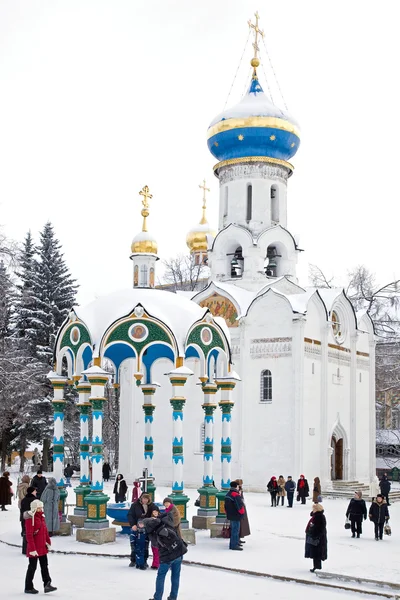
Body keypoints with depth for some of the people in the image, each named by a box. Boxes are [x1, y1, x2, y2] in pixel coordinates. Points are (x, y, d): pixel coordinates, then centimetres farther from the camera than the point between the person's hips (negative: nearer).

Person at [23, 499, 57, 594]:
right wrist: (32, 549, -23)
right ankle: (28, 587, 18)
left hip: (42, 547, 8)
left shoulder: (41, 516, 8)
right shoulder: (30, 519, -19)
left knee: (44, 566, 8)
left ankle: (47, 585, 11)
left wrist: (48, 542, 16)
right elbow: (29, 535, -21)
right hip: (34, 548, -8)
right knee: (32, 567, 4)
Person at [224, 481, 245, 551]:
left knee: (233, 530, 19)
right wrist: (242, 513, -4)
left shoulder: (228, 494, 11)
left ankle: (233, 544, 28)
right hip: (236, 516, -10)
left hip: (230, 515, 10)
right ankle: (234, 545, -3)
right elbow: (240, 505, -21)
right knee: (235, 530, -4)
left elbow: (226, 506, 18)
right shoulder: (236, 495, -20)